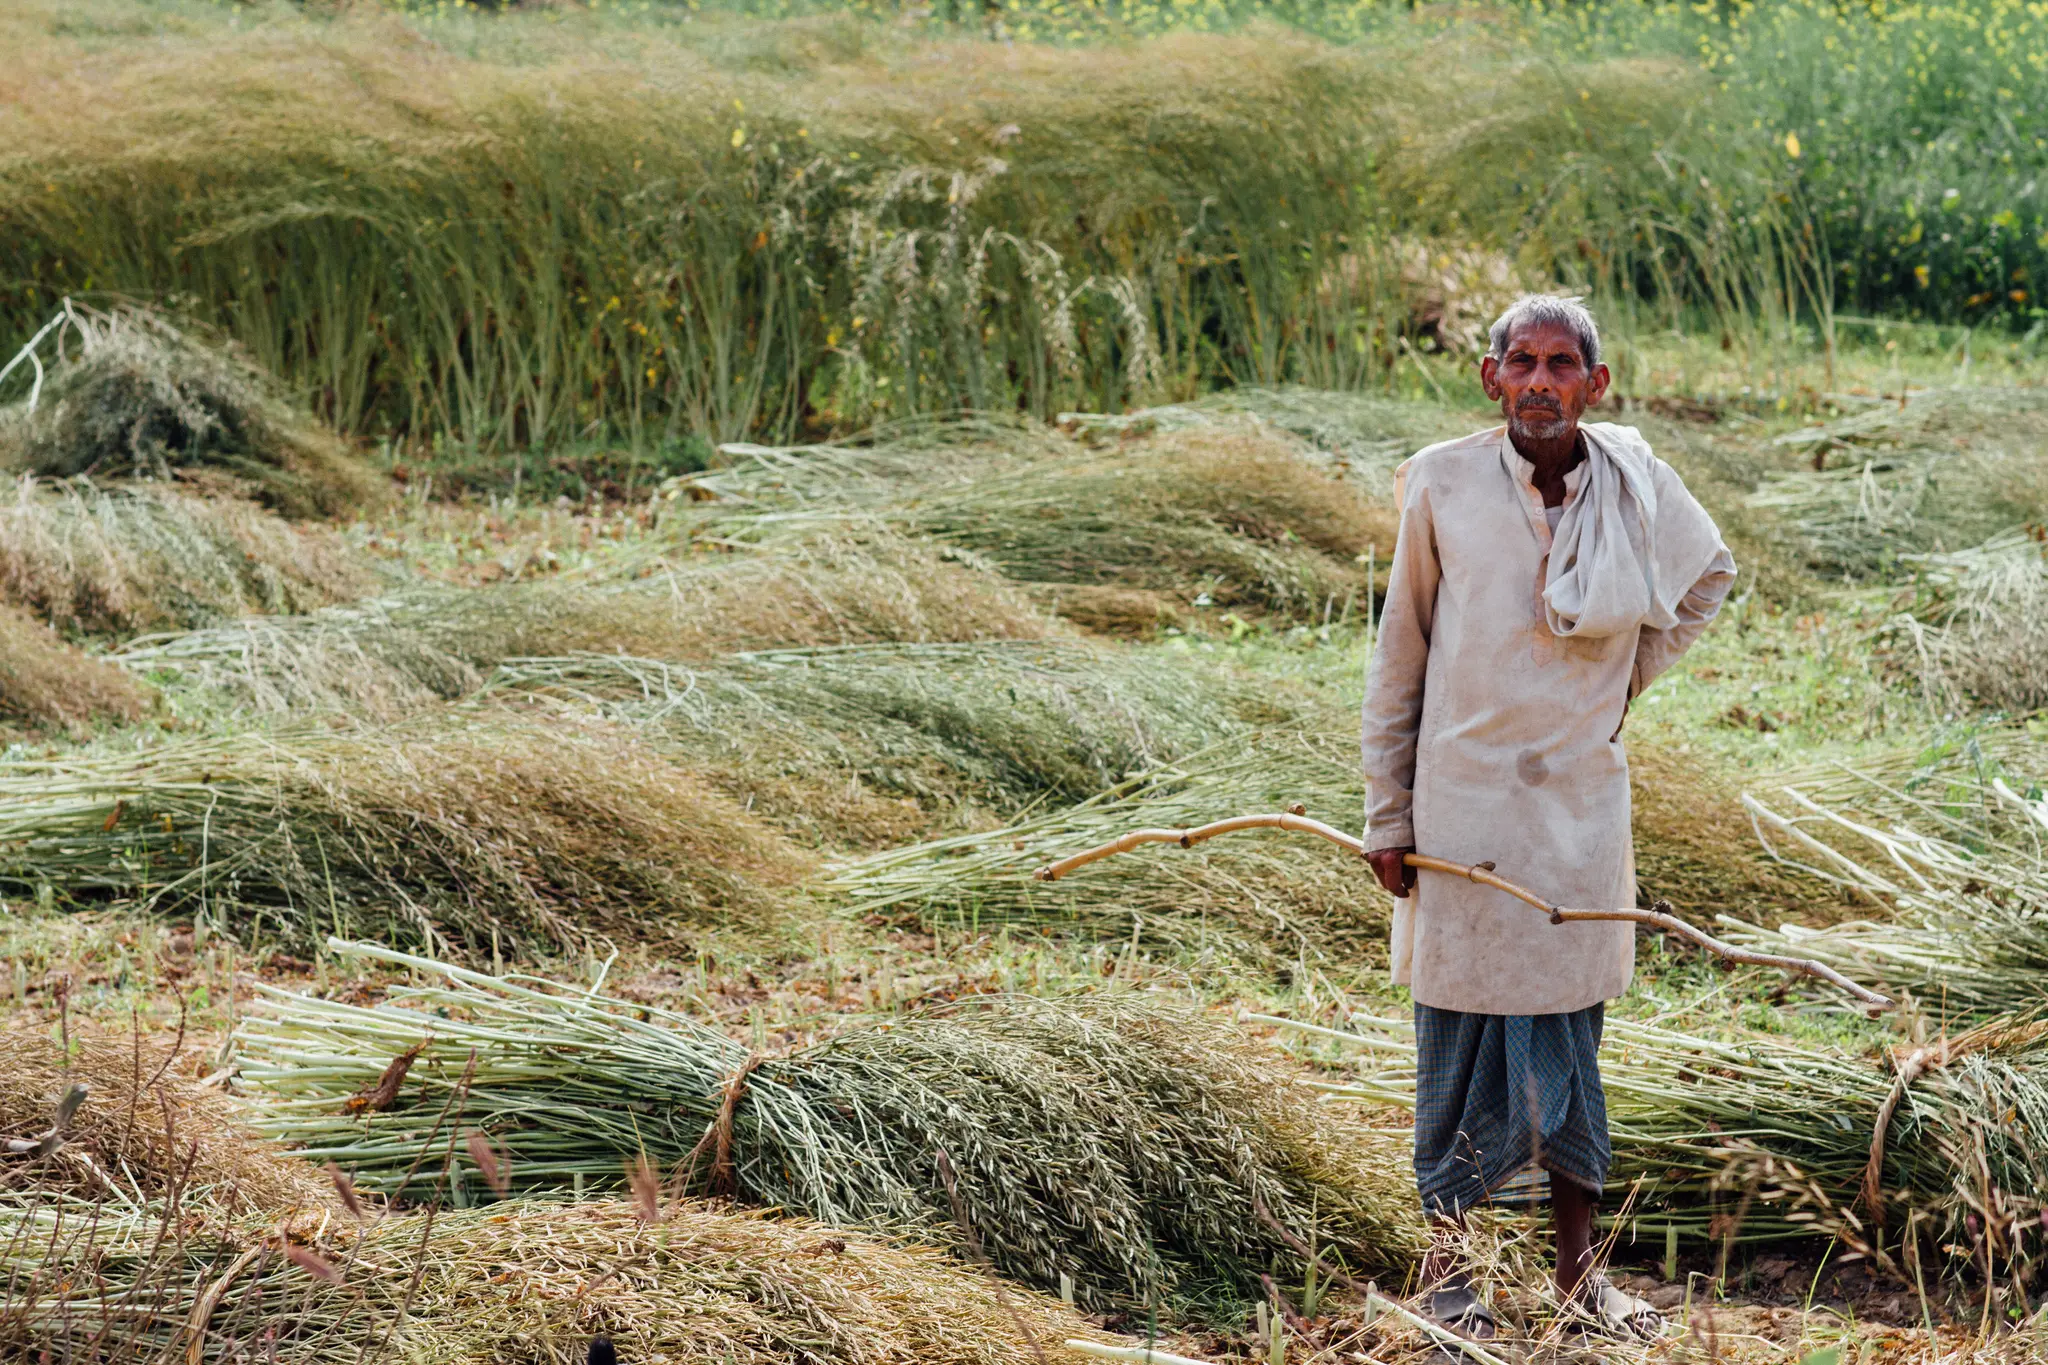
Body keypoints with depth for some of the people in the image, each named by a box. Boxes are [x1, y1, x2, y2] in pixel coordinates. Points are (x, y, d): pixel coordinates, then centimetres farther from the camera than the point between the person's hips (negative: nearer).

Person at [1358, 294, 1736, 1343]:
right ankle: (1445, 1256, 19)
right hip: (1462, 802, -2)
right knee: (1460, 1039, 5)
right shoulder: (1442, 484, -8)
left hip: (1581, 806, 2)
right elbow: (1399, 660, 0)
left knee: (1570, 1042, 11)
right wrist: (1387, 815, 1)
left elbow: (1708, 575, 19)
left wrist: (1623, 681, 10)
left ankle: (1577, 1268, 21)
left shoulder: (1633, 482, -3)